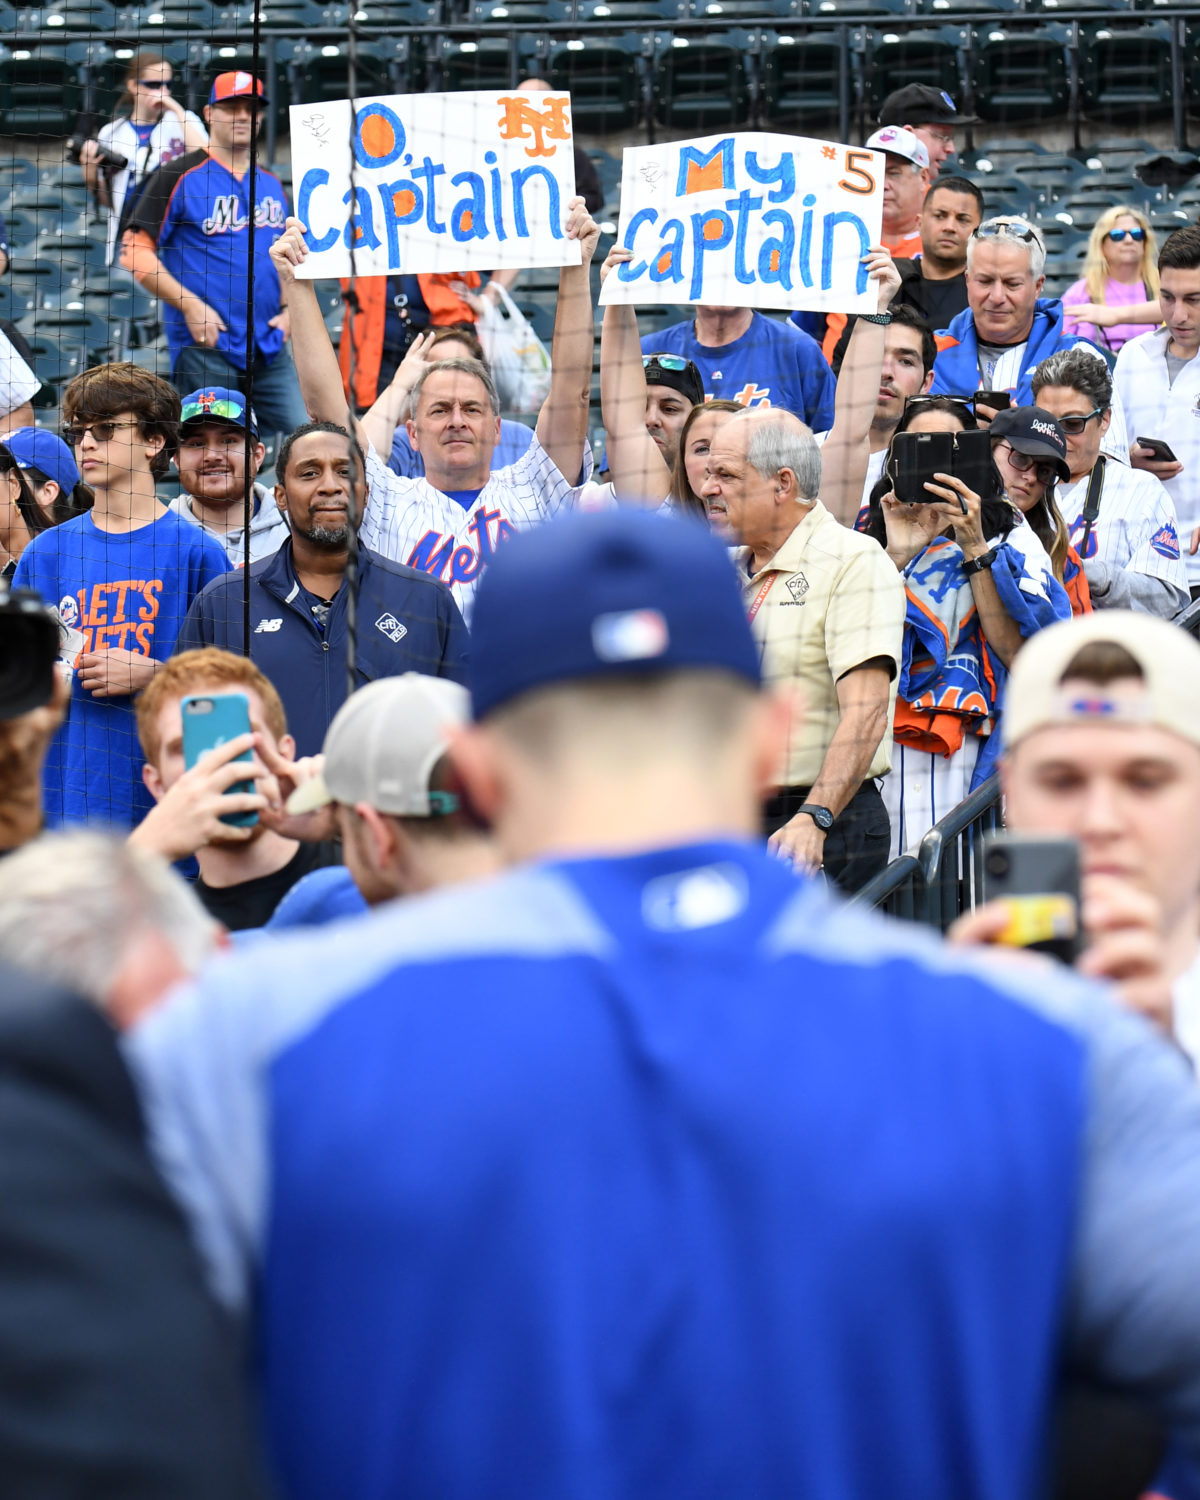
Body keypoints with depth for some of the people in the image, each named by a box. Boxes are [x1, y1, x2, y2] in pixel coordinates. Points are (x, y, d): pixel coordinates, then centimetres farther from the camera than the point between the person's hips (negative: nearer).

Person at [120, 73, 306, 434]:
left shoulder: (271, 184, 17)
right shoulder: (179, 177, -3)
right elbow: (134, 251, -8)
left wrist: (288, 307, 10)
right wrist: (191, 307, -14)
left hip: (270, 348, 5)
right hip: (204, 349, -5)